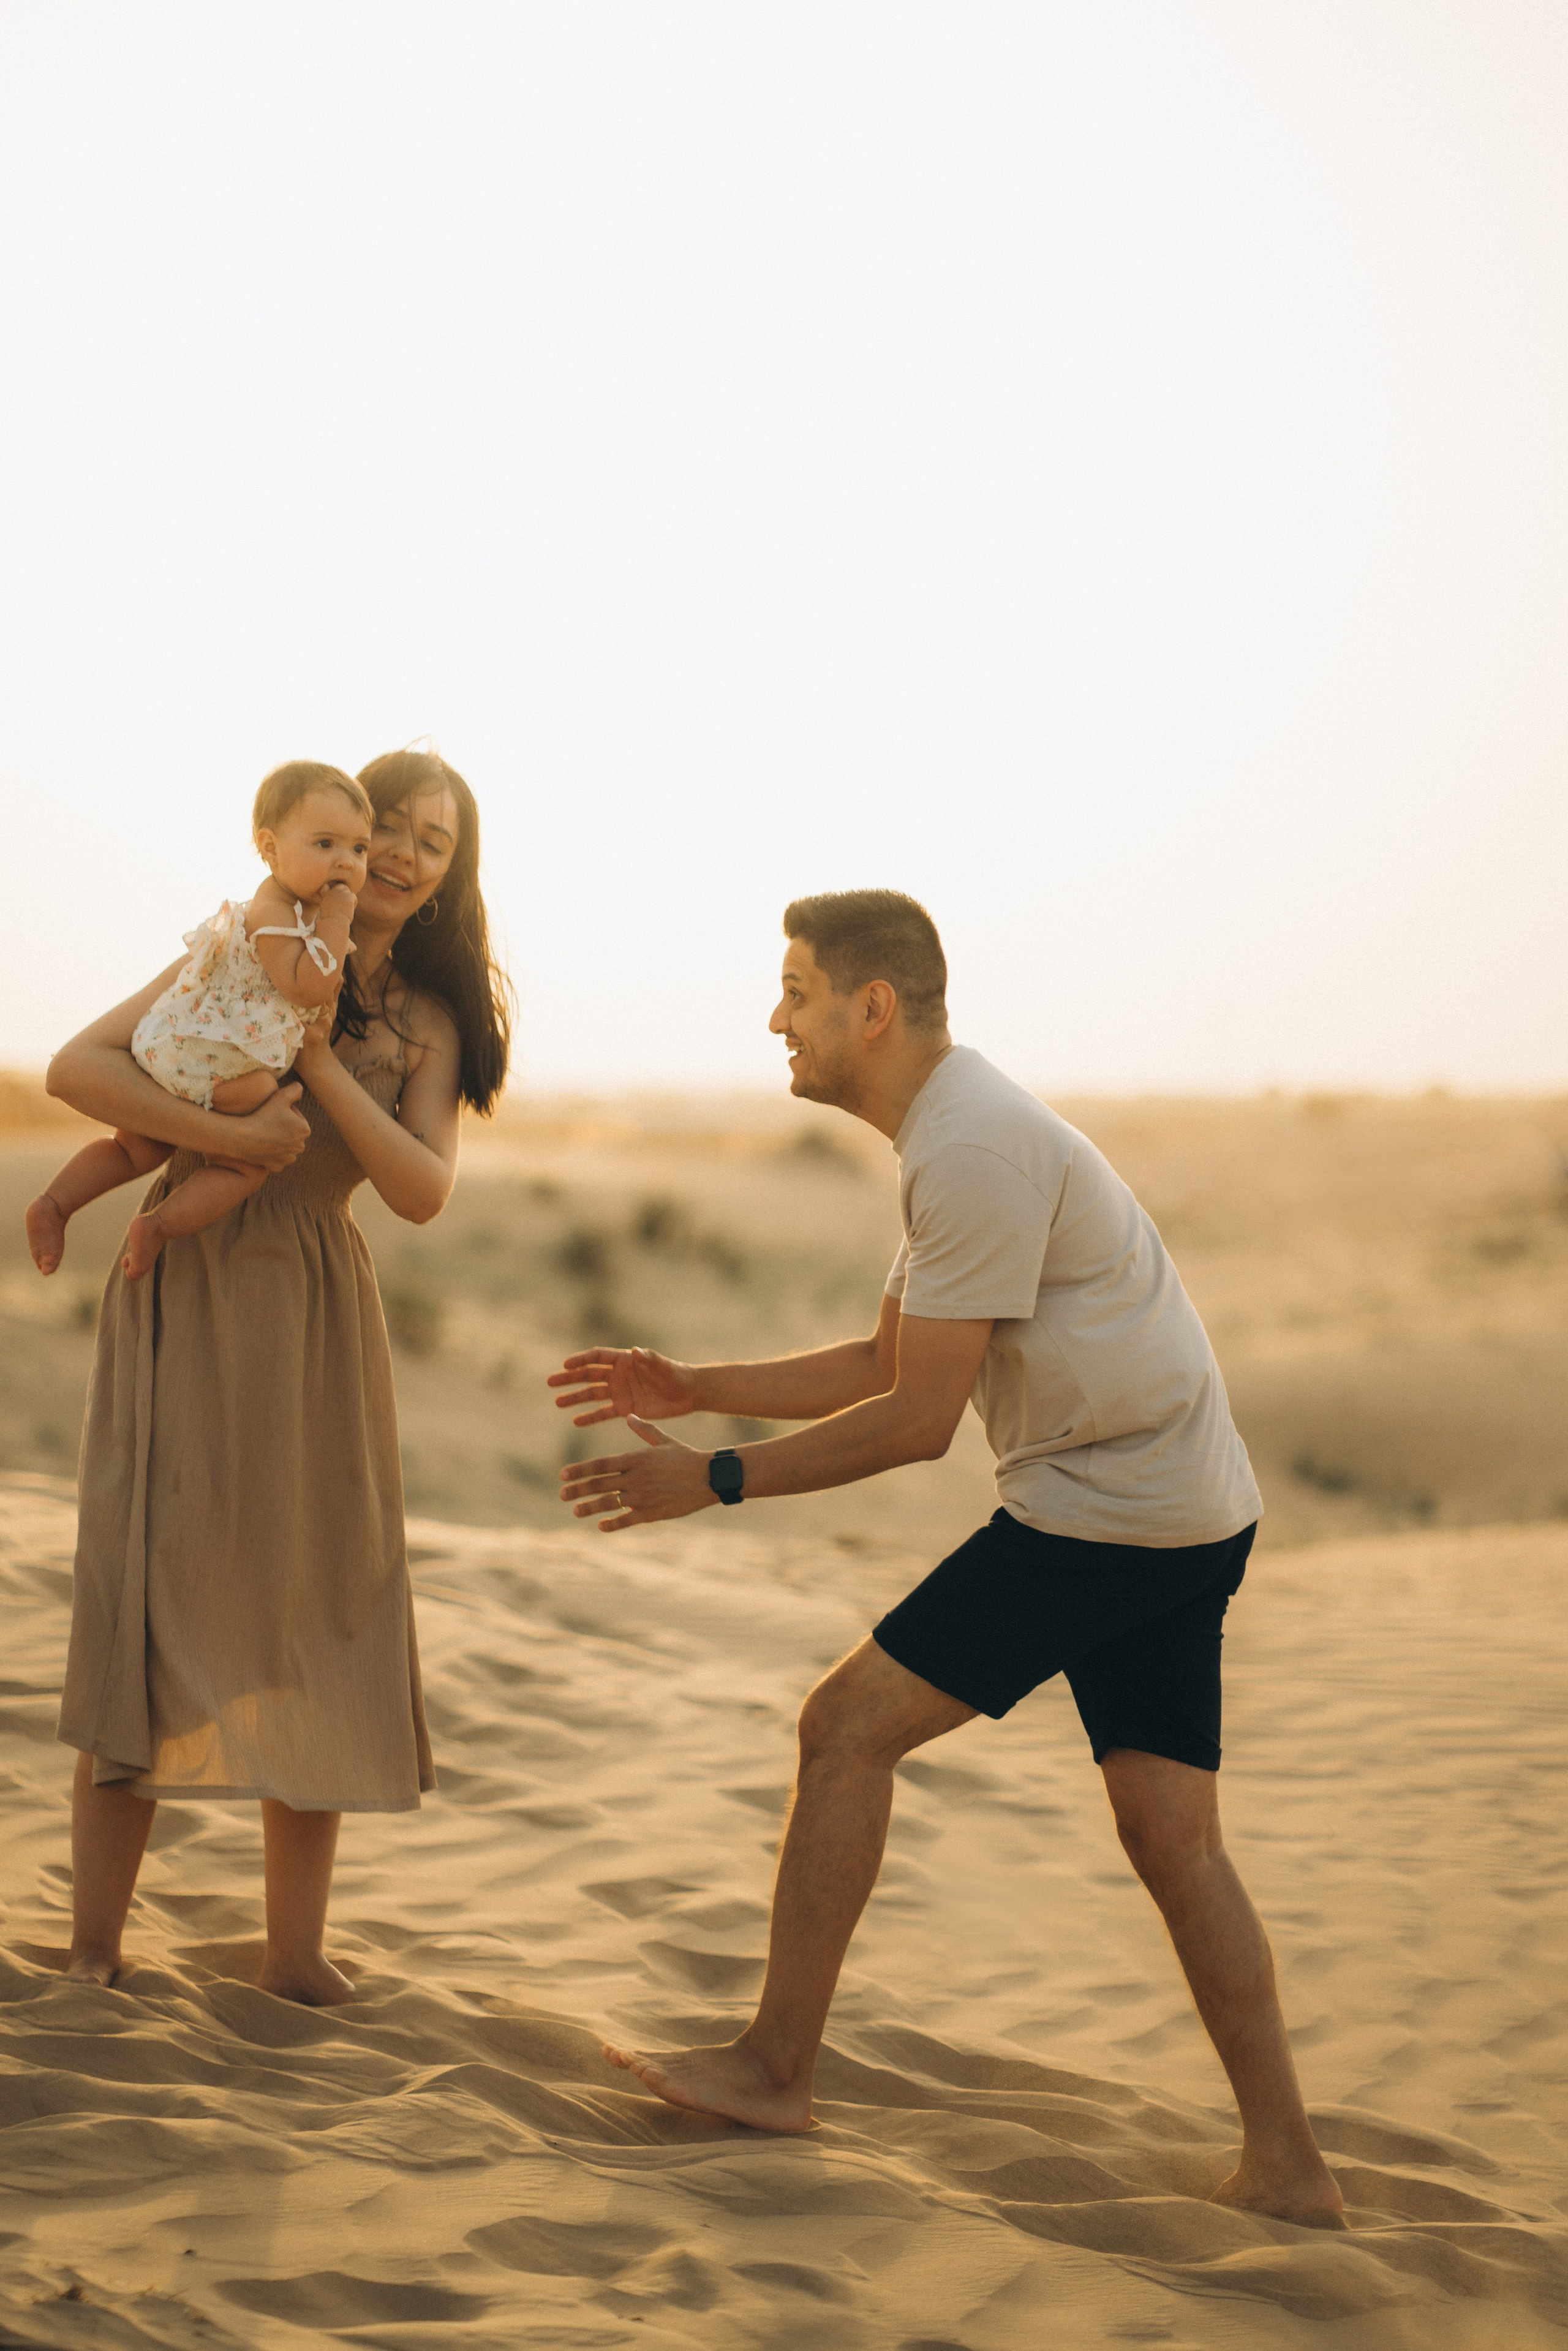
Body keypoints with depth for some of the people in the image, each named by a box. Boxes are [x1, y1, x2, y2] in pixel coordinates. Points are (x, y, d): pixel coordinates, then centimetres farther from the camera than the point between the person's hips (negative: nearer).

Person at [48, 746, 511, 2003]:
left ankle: (297, 1951, 14)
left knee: (314, 1621, 5)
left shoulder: (434, 1019, 10)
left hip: (317, 1313, 4)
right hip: (187, 1296, -3)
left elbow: (423, 1189, -5)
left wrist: (319, 1062, -13)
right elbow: (77, 1067, -9)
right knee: (155, 1613, -5)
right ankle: (94, 1953, 3)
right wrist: (229, 1134, -20)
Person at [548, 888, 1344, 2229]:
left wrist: (712, 1481, -10)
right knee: (1174, 1836, 10)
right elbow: (889, 1362, 23)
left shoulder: (975, 1150, -17)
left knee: (850, 1726, -3)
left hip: (1102, 1511, -10)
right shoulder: (956, 1132, 17)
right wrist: (692, 1388, 17)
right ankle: (1287, 2168, 10)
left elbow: (917, 1420, -17)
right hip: (1188, 1514, 10)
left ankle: (775, 2069, 6)